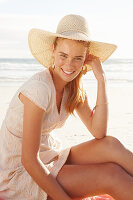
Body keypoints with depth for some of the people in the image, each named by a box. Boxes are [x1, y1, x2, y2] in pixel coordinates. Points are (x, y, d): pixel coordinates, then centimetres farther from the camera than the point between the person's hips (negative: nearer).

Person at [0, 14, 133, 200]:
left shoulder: (74, 87, 0)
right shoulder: (39, 88, -25)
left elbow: (98, 132, -8)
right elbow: (29, 160, -24)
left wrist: (101, 80, -13)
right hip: (19, 175, -7)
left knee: (111, 145, -14)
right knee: (111, 175, -20)